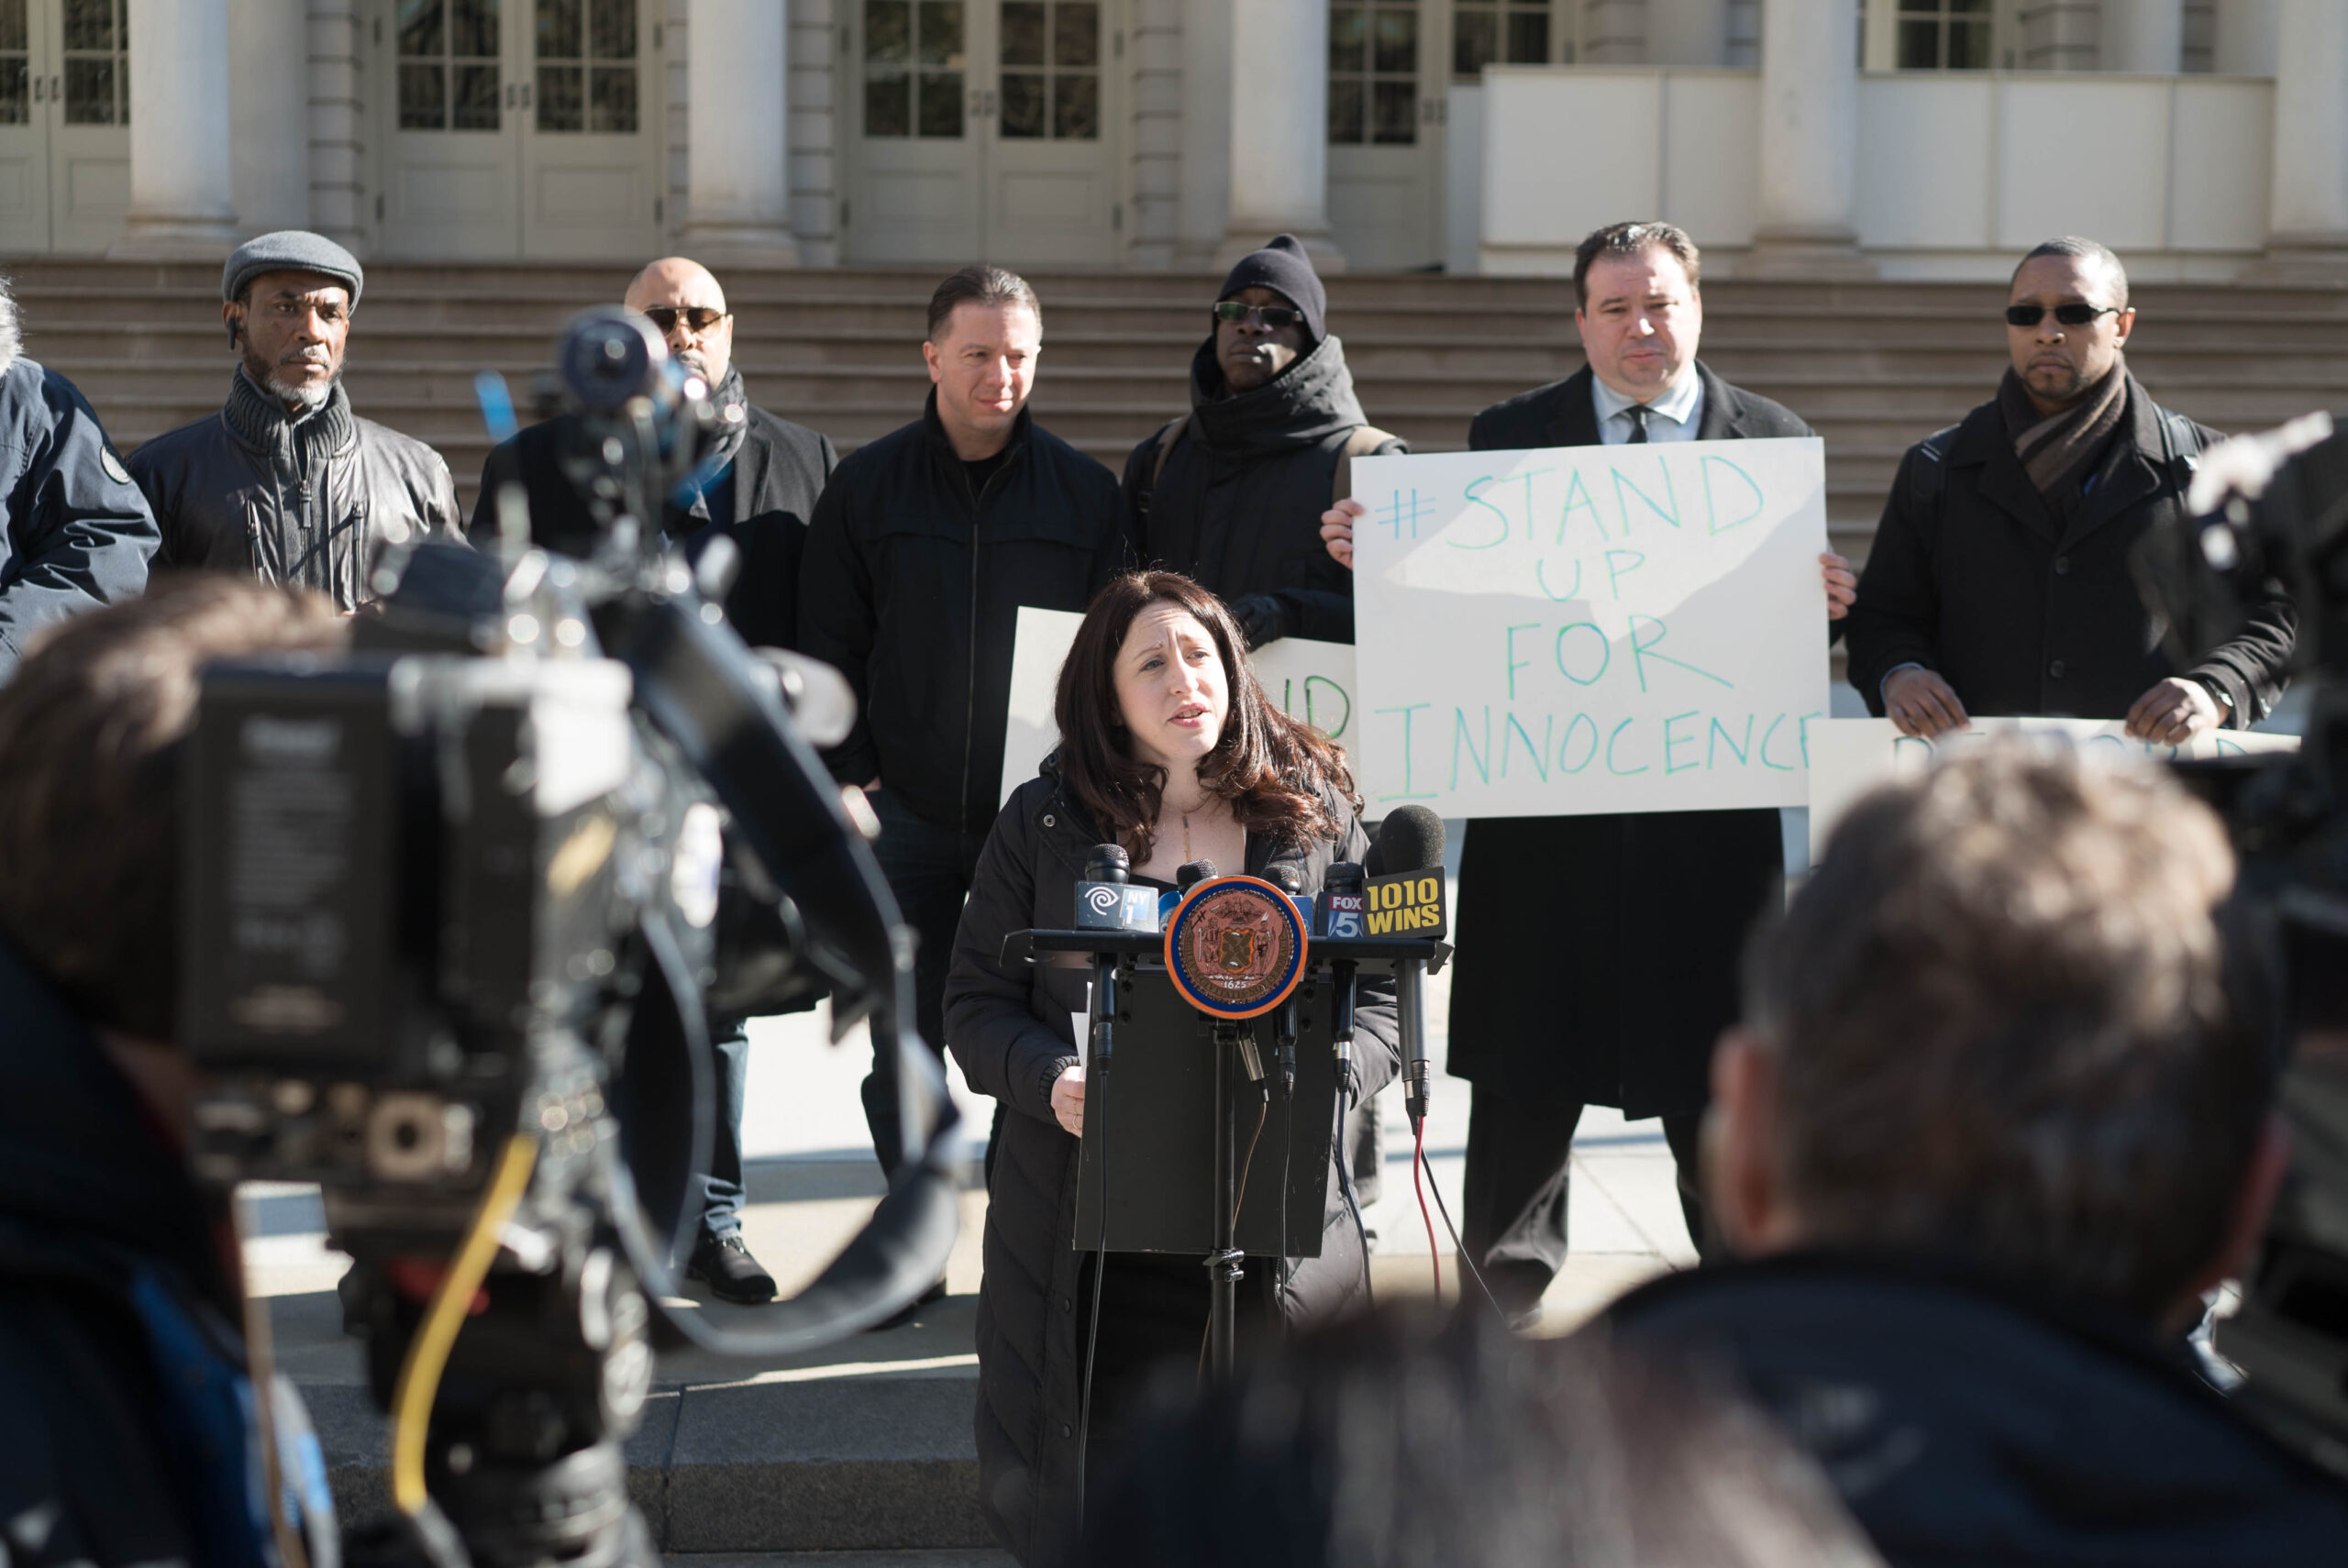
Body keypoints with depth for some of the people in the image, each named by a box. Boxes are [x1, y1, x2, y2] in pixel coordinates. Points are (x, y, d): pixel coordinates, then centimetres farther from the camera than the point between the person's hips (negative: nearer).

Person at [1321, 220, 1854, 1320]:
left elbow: (1800, 603, 5)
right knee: (1521, 1077, 8)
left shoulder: (1775, 441, 7)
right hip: (1542, 806, 0)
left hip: (1709, 814, 0)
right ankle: (1507, 1303, 23)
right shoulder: (1509, 437, 7)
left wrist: (1820, 605, -17)